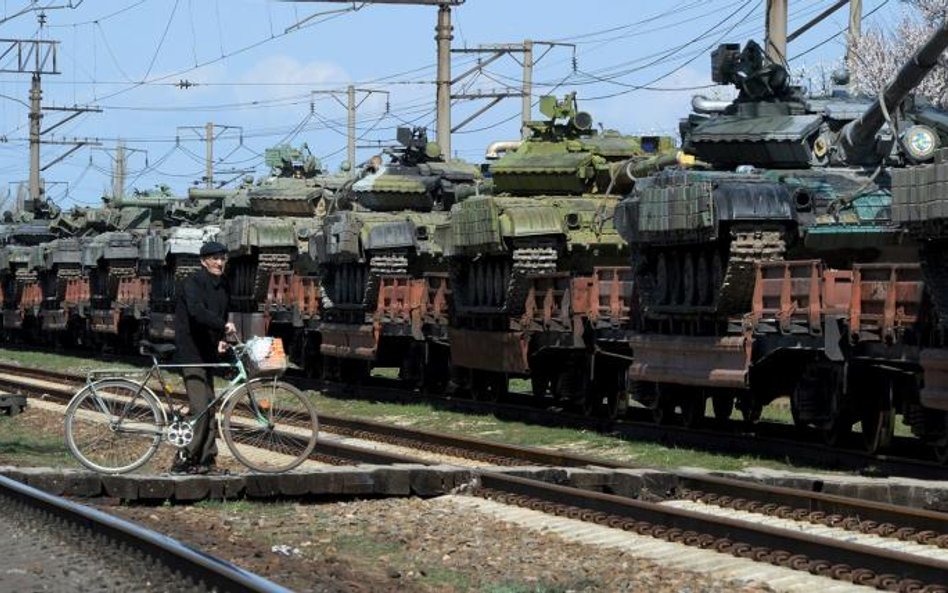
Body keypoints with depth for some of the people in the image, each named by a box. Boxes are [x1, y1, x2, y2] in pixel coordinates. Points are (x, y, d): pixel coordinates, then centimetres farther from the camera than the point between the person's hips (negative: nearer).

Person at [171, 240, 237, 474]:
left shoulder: (223, 285, 14)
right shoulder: (192, 283, -12)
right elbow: (197, 311, -30)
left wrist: (220, 339, 3)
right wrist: (223, 325, -41)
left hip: (208, 352, 9)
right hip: (190, 352, -9)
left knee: (209, 408, 8)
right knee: (200, 408, -16)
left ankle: (206, 458, 12)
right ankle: (185, 459, -12)